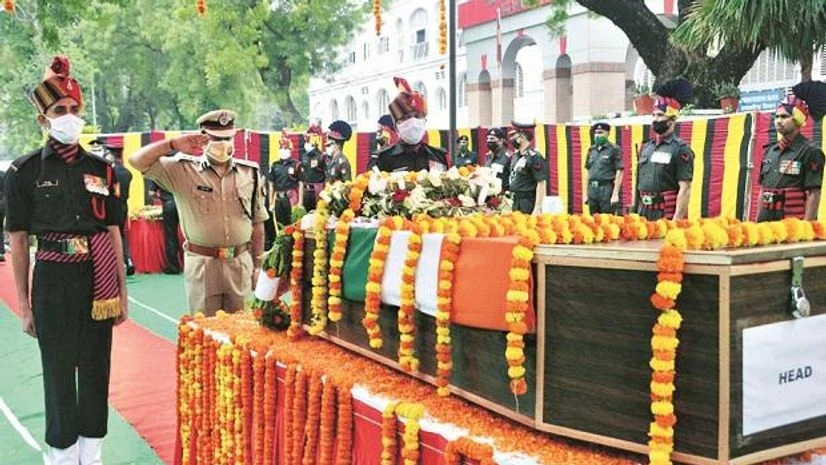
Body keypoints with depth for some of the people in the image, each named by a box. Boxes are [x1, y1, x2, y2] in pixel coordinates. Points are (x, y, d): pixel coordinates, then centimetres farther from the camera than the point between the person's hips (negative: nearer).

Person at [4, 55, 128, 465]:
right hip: (54, 281, -3)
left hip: (99, 282, 3)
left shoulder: (100, 169, 6)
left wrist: (122, 291, 8)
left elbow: (113, 232, 9)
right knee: (59, 371, 6)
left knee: (96, 368, 10)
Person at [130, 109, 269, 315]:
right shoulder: (183, 170, -1)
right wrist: (173, 144, -15)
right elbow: (138, 161, -9)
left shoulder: (249, 173, 7)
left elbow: (257, 223, 11)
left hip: (241, 263, 2)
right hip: (201, 264, -2)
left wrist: (258, 264, 10)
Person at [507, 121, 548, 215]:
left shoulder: (534, 157, -14)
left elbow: (541, 185, -17)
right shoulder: (515, 156, 12)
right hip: (515, 204, 8)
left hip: (528, 206, -8)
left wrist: (537, 209, -21)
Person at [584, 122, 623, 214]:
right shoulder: (592, 150, 13)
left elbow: (619, 173, -7)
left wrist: (615, 194, -13)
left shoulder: (614, 150, -3)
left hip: (607, 189, -5)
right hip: (592, 190, 5)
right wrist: (586, 193, 13)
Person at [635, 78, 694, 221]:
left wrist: (677, 221, -19)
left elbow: (685, 189, -13)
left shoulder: (681, 149, -8)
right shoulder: (646, 147, 12)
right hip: (643, 213, 7)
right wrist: (635, 213, 14)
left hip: (667, 215, -6)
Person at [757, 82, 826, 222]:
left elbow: (814, 195, -10)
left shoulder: (811, 152, -5)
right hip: (766, 221, 7)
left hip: (794, 224, -7)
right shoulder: (769, 151, 15)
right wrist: (758, 221, 15)